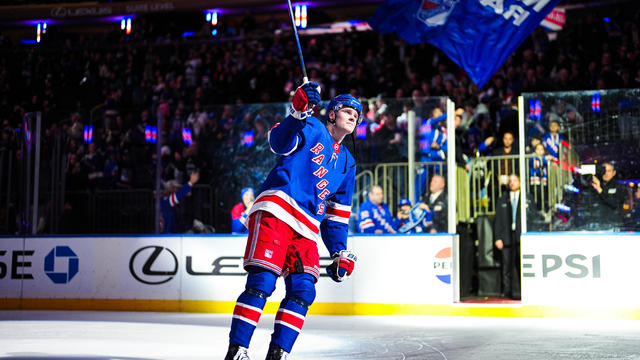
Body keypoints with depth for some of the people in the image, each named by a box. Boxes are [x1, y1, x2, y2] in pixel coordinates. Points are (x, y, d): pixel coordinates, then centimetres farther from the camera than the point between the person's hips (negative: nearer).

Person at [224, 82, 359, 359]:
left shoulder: (346, 162, 27)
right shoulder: (311, 127, 9)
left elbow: (338, 214, 28)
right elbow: (280, 142, -12)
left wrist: (340, 253, 19)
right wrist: (298, 111, -28)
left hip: (306, 228, 7)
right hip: (276, 211, -7)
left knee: (303, 291, -7)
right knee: (262, 281, -17)